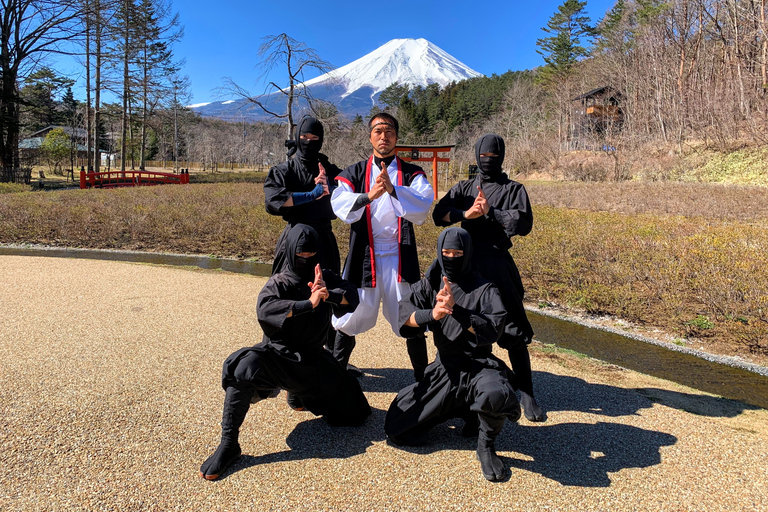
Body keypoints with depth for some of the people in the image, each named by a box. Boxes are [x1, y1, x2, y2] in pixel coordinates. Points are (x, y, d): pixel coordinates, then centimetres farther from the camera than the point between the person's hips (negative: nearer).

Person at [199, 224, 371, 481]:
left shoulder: (325, 278, 3)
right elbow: (264, 309, -30)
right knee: (244, 369, -37)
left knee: (355, 414, 5)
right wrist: (308, 304, -37)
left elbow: (351, 298, -13)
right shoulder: (279, 283, -8)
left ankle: (302, 394, 33)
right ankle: (228, 444, -23)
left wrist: (328, 295, -32)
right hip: (279, 355, -4)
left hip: (313, 359, 4)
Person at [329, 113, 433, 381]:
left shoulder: (412, 174, 7)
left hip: (400, 257, 0)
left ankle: (422, 379, 21)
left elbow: (423, 207, -11)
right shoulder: (354, 174, 9)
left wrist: (393, 189, -25)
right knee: (349, 320, 6)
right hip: (364, 256, 1)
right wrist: (369, 195, -26)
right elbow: (340, 204, -9)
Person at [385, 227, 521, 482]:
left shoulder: (484, 289, -6)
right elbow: (404, 312, -10)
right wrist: (432, 314, -30)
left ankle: (486, 446, -6)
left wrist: (455, 309, -26)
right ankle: (460, 410, 21)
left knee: (497, 394, -41)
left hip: (478, 366, -4)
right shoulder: (430, 284, 5)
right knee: (396, 429, 0)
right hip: (444, 369, 4)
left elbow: (494, 329, -19)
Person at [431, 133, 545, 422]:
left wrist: (490, 212, -13)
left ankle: (526, 395, 8)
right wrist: (466, 213, -16)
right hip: (464, 262, 2)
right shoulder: (464, 188, 16)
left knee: (513, 331, -2)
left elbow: (524, 223, -6)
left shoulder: (513, 189, 9)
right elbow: (439, 213, 1)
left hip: (497, 265, -2)